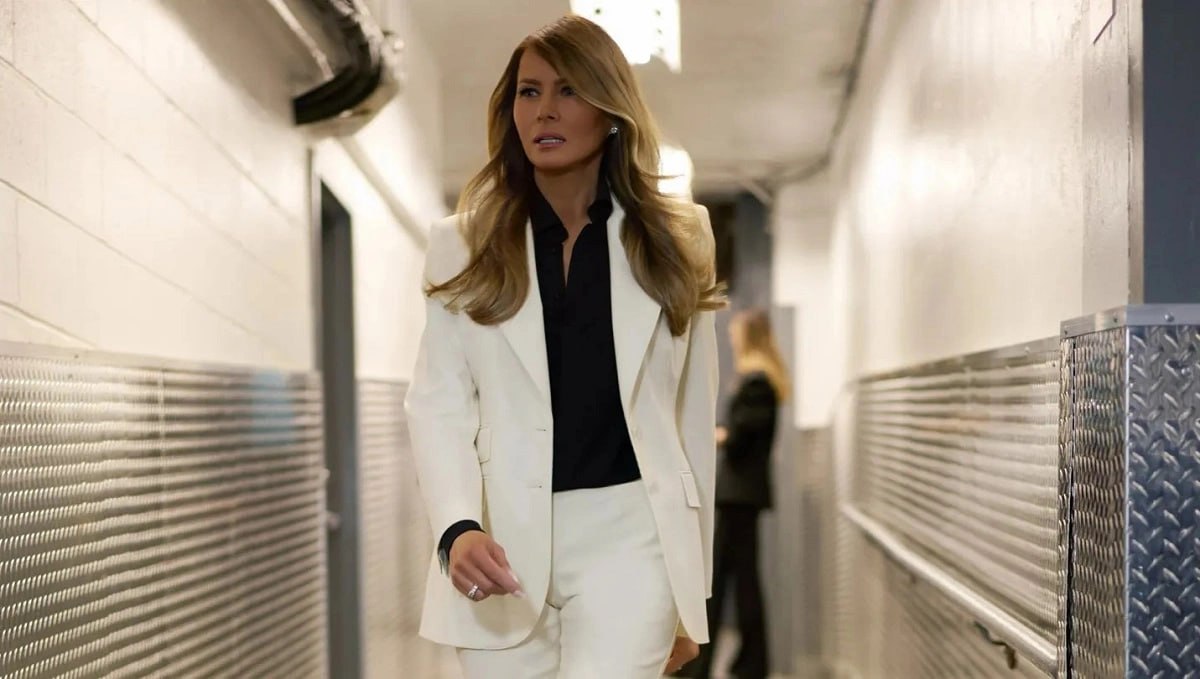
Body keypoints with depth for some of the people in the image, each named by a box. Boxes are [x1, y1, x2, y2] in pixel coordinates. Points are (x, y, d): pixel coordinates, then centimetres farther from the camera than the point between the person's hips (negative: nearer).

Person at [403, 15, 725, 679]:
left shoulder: (675, 241, 8)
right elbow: (438, 400, -1)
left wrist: (690, 591, 12)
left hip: (629, 533, -1)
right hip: (503, 541, 1)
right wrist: (458, 527, -20)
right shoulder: (464, 245, 7)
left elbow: (692, 416, 11)